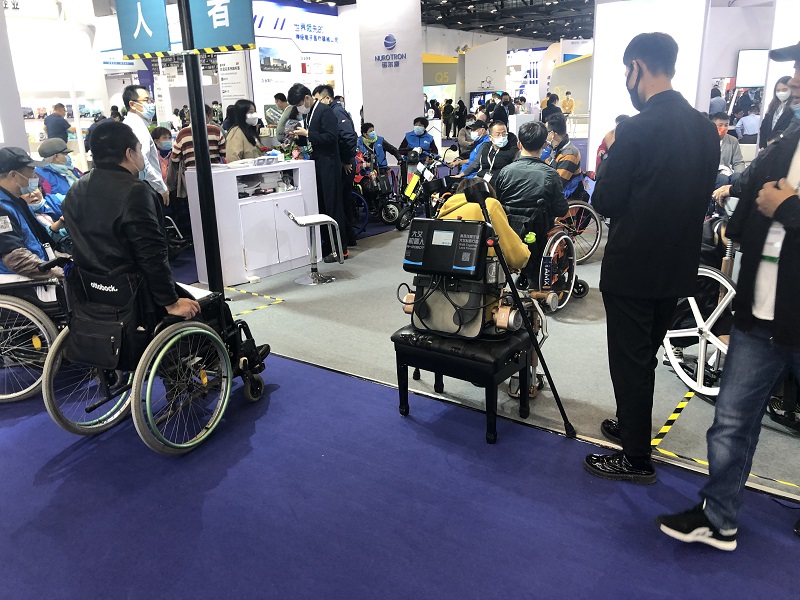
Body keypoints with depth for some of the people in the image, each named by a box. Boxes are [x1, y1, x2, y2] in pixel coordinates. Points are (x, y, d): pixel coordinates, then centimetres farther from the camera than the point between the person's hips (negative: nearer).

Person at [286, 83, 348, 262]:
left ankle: (340, 248, 1)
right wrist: (298, 137, 4)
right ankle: (327, 245, 18)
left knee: (333, 206, -5)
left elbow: (331, 137, -20)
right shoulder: (307, 114, 15)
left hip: (328, 165, -9)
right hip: (316, 165, 9)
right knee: (320, 206, 10)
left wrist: (307, 134, -17)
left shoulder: (325, 111, -11)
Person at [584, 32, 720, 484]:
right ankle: (633, 428, 39)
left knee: (629, 362, 6)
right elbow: (702, 196, 12)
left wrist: (608, 161, 1)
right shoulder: (706, 128, 4)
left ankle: (637, 460, 18)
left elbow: (606, 203, -15)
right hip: (679, 265, 8)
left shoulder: (636, 129, -19)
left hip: (633, 266, -7)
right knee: (646, 357, 22)